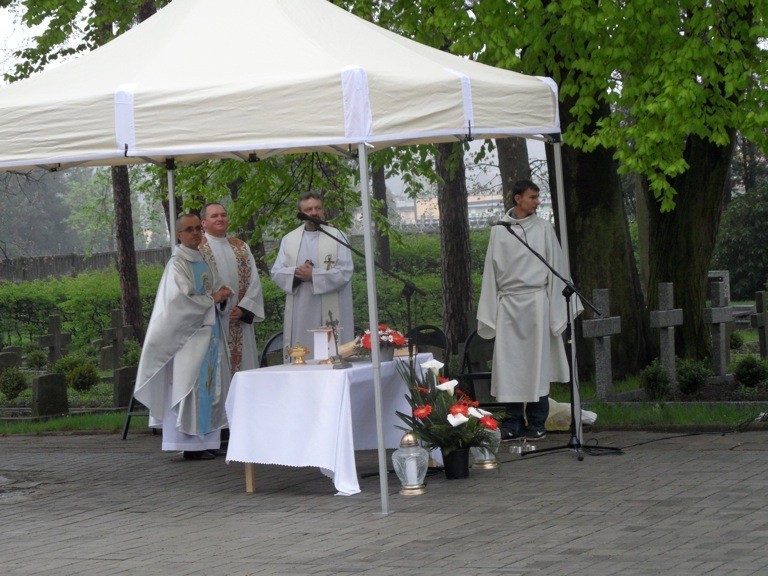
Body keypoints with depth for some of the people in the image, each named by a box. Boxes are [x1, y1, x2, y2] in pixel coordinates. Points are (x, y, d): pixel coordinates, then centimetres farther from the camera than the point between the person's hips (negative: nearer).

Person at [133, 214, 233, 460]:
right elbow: (181, 300, -18)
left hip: (209, 331, 9)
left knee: (209, 385, 7)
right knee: (190, 385, -9)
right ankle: (191, 446, -8)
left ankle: (205, 441, 10)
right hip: (188, 335, -9)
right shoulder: (177, 264, -9)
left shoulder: (203, 261, 16)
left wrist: (221, 295, -1)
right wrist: (212, 298, -11)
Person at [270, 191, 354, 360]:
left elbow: (345, 272, -5)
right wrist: (296, 273, -13)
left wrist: (313, 275, -14)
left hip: (329, 313, -3)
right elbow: (276, 272, 8)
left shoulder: (337, 236, 4)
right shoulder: (289, 239, 14)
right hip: (300, 313, 3)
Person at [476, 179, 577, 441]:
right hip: (508, 303, 1)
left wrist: (556, 311, -1)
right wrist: (488, 314, 6)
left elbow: (555, 268, 5)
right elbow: (491, 272, 10)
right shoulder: (499, 231, 8)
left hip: (535, 300, -1)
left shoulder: (543, 229, 5)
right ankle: (513, 423, 7)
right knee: (508, 365, 0)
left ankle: (537, 423, 5)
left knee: (536, 363, -2)